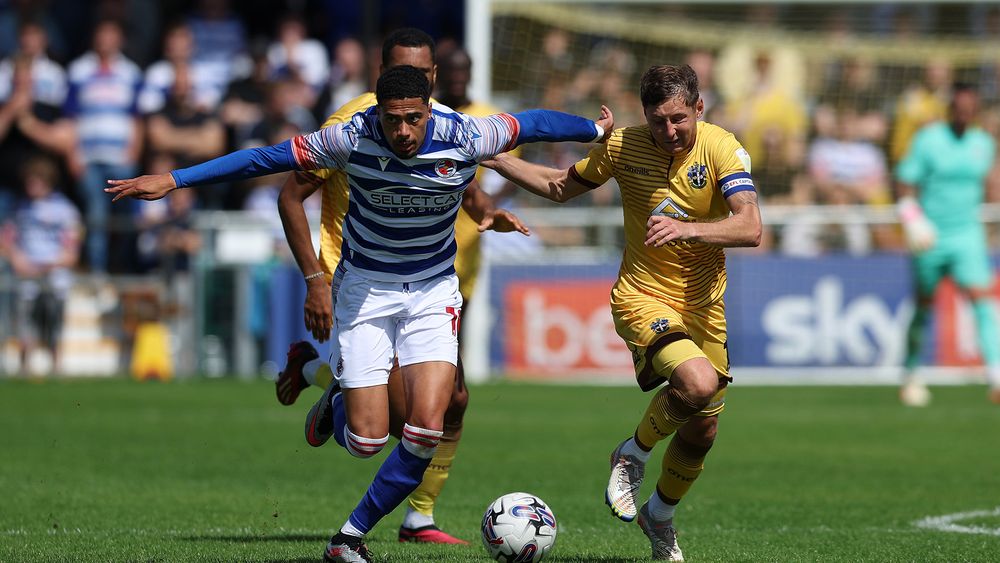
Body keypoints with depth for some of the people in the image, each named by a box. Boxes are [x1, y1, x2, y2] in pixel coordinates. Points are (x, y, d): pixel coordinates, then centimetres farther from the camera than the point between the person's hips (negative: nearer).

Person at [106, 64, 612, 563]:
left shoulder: (465, 139, -19)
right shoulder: (352, 139, -20)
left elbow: (532, 124, 0)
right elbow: (266, 159, -13)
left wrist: (596, 129, 17)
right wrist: (173, 181, -15)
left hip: (433, 292, 1)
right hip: (365, 290, -1)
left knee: (426, 429, -16)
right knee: (366, 440, -8)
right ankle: (337, 406, 30)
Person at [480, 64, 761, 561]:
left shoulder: (720, 148, -13)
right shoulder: (623, 146, -8)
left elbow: (750, 229, -26)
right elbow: (561, 187, 12)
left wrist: (687, 227, -42)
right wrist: (495, 159, 4)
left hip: (703, 305, 2)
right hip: (642, 297, -2)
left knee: (702, 431, 10)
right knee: (698, 383, -30)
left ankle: (660, 515, 39)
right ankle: (633, 454, -3)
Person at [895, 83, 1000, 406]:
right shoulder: (928, 140, -8)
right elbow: (905, 182, -9)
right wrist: (912, 218, -24)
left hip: (967, 236, 2)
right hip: (929, 235, -2)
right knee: (924, 305, 9)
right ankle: (910, 375, 31)